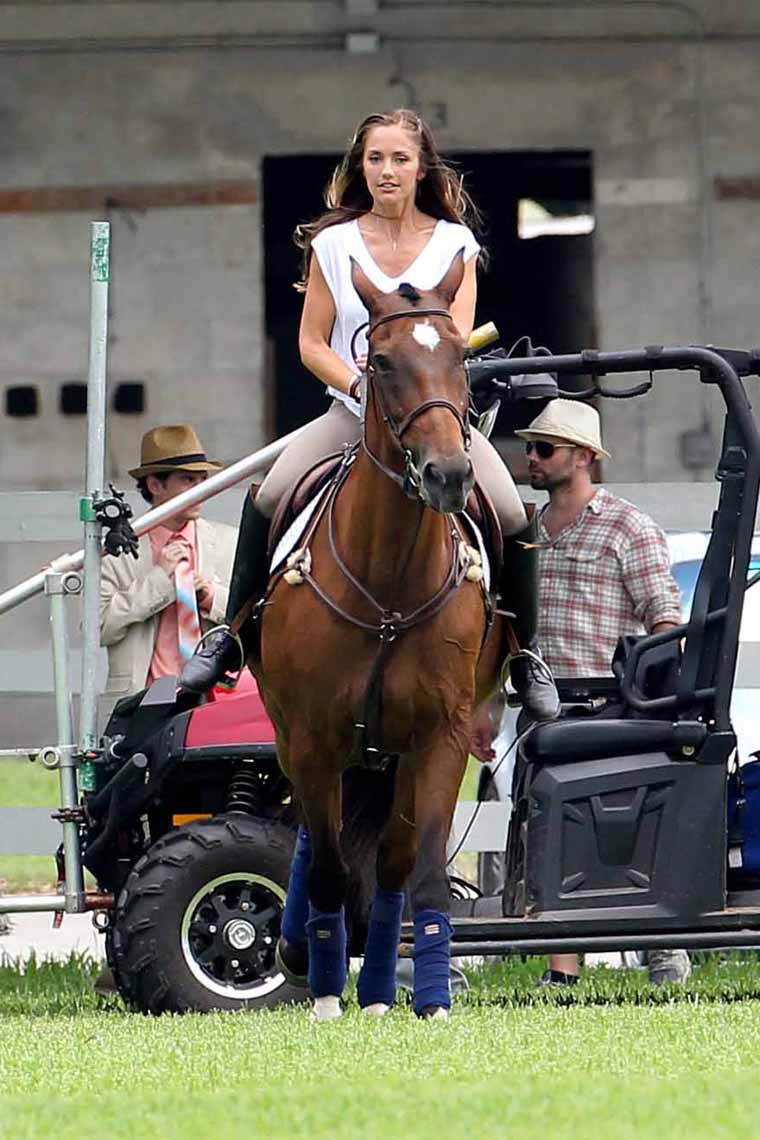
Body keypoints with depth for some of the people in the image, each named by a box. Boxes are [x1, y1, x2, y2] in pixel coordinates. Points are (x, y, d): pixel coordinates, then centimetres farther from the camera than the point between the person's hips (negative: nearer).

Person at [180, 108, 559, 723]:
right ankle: (231, 638, -10)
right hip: (354, 413, 1)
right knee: (268, 499, -24)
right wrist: (359, 385, -13)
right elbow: (312, 343, 4)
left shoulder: (454, 244, 3)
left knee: (514, 520, -21)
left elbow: (458, 339, -5)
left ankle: (526, 654, 1)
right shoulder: (333, 244, 5)